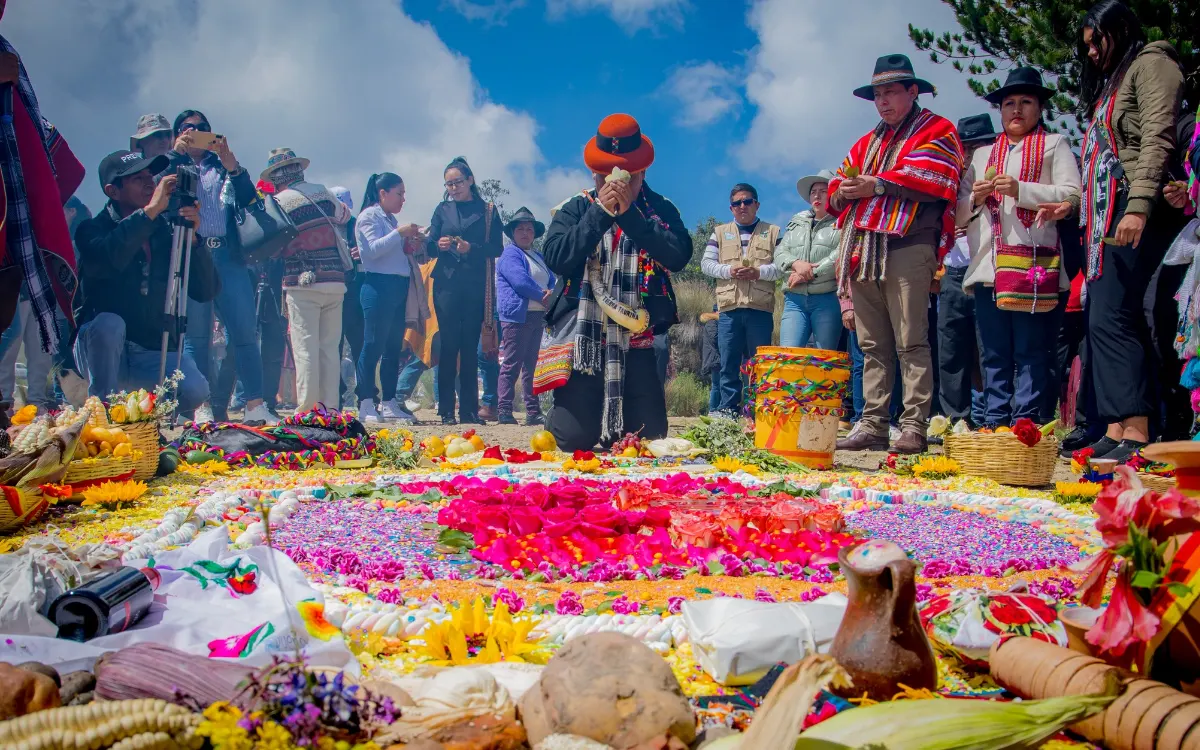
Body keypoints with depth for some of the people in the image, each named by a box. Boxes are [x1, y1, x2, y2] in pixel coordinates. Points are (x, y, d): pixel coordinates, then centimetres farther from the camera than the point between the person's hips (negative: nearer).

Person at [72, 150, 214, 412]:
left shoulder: (168, 230, 2)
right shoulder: (94, 229, -6)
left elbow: (206, 291, -5)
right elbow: (104, 260, -32)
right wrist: (150, 211, -32)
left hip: (158, 352, 2)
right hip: (103, 351, -2)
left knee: (195, 391, -25)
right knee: (109, 324, -33)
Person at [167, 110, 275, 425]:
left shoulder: (223, 165, 22)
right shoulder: (172, 165, 17)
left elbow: (249, 199, 7)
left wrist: (232, 166, -6)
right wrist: (176, 152, -8)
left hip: (228, 257, 2)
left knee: (246, 332, -5)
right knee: (196, 336, -3)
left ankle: (255, 405, -4)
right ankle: (201, 407, -2)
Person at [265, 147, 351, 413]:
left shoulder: (277, 203, -2)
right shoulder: (323, 192, 10)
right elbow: (344, 215, 27)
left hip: (302, 284, -4)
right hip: (335, 282, 4)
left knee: (305, 348, -2)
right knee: (330, 348, 9)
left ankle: (307, 408, -3)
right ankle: (330, 408, 9)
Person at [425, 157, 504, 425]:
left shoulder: (488, 210, 8)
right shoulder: (443, 209, 13)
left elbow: (497, 248, 0)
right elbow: (429, 245, 8)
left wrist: (471, 248, -16)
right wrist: (439, 244, -14)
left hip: (476, 285, -1)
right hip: (447, 282, 1)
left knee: (470, 345, 2)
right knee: (448, 344, -2)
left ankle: (469, 410, 5)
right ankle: (446, 410, 0)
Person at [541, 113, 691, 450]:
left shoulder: (661, 211, 5)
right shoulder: (575, 209, 4)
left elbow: (679, 256, -14)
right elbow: (555, 257, -13)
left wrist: (629, 214, -18)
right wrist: (601, 213, -16)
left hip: (638, 345, 1)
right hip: (583, 341, -1)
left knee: (650, 439, 1)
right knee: (575, 439, -6)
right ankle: (556, 420, 30)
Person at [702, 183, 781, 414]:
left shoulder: (773, 232, 11)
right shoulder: (720, 232, 16)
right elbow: (706, 263, 7)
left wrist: (759, 271, -14)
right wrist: (728, 271, -10)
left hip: (760, 308, -1)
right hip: (729, 308, 1)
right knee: (729, 363, 1)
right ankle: (728, 410, 7)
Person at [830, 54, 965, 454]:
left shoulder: (937, 131, 7)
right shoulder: (868, 142, 28)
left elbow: (927, 179, -11)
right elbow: (836, 188, 22)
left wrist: (875, 185, -9)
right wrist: (843, 191, -1)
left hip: (907, 247, -7)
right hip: (863, 250, 7)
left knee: (911, 343, -9)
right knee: (873, 346, 6)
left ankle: (914, 428, -8)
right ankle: (873, 427, 8)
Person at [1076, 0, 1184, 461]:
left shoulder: (1151, 64, 1)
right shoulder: (1110, 84, 29)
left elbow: (1157, 140, -13)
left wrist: (1137, 208, -23)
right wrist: (1081, 210, 15)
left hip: (1134, 212, -9)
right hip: (1106, 216, 9)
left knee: (1109, 318, -18)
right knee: (1104, 321, 2)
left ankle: (1137, 435, -22)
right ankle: (1116, 433, 1)